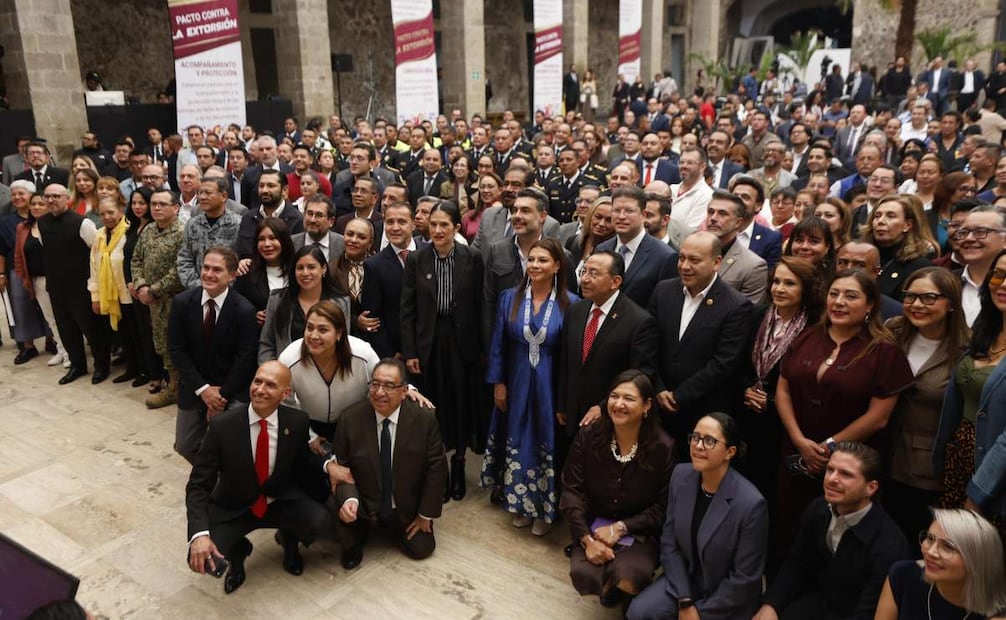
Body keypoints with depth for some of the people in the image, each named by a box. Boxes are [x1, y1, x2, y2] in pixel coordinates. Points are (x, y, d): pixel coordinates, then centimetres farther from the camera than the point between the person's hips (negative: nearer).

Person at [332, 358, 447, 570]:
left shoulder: (425, 419, -18)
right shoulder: (350, 418, -17)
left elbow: (436, 467, -10)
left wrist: (426, 514, -6)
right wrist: (349, 498, -29)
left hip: (407, 509, 2)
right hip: (363, 504, -1)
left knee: (421, 549, -3)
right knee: (340, 510, -29)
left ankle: (394, 526, 30)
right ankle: (353, 545, 7)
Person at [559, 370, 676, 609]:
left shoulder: (663, 447, -15)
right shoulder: (588, 436, -10)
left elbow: (663, 506, -9)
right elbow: (572, 490, -8)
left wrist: (620, 528, -16)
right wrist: (587, 539, -17)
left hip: (640, 532, -1)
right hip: (594, 526, 2)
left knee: (627, 578, -28)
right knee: (583, 577, -24)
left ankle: (619, 587, 12)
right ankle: (609, 583, 14)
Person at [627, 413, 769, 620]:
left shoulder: (751, 503, -26)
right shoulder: (681, 476, -10)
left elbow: (744, 578, -17)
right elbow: (669, 544, -4)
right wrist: (685, 603, -9)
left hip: (727, 598, -4)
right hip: (685, 578, 4)